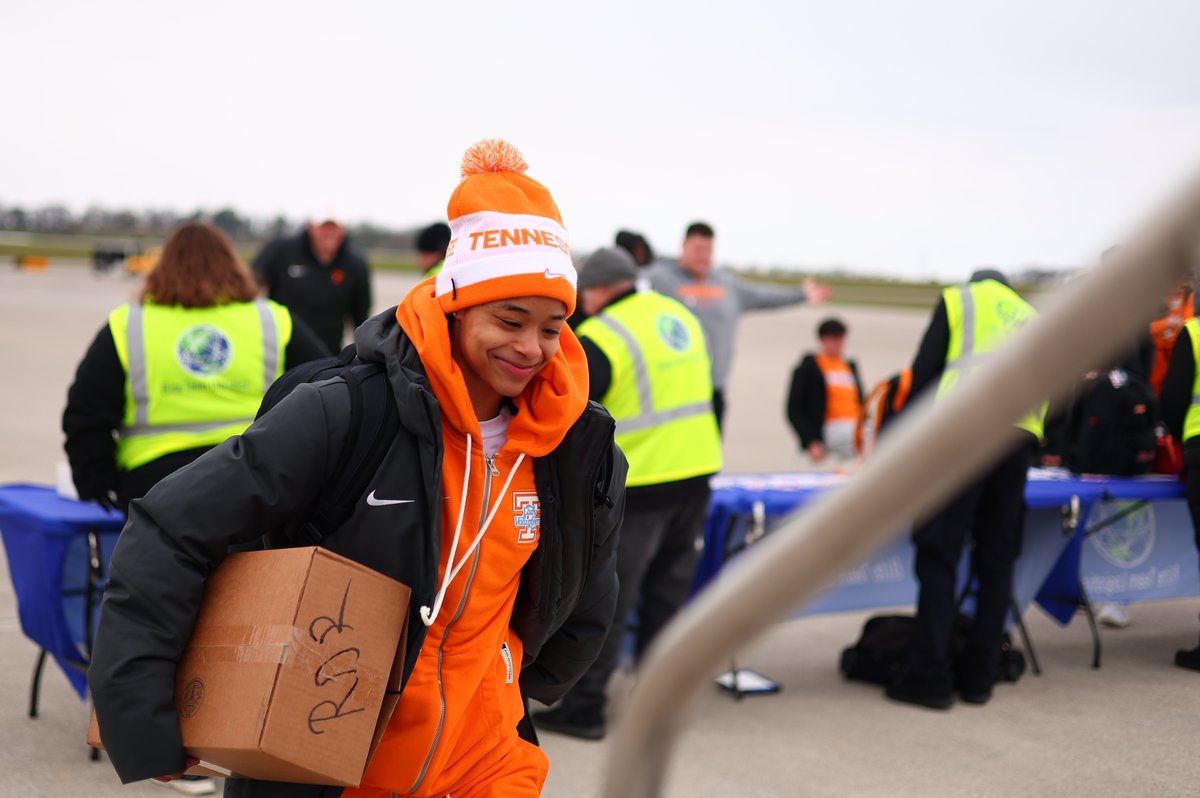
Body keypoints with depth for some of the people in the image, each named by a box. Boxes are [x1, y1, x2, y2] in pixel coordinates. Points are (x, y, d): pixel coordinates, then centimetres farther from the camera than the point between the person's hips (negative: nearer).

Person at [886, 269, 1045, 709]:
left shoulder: (958, 298, 18)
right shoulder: (1032, 317, 30)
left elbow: (924, 372, 11)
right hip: (1021, 436, 5)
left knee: (939, 555, -4)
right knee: (996, 558, 9)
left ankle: (929, 674, -8)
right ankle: (979, 675, 11)